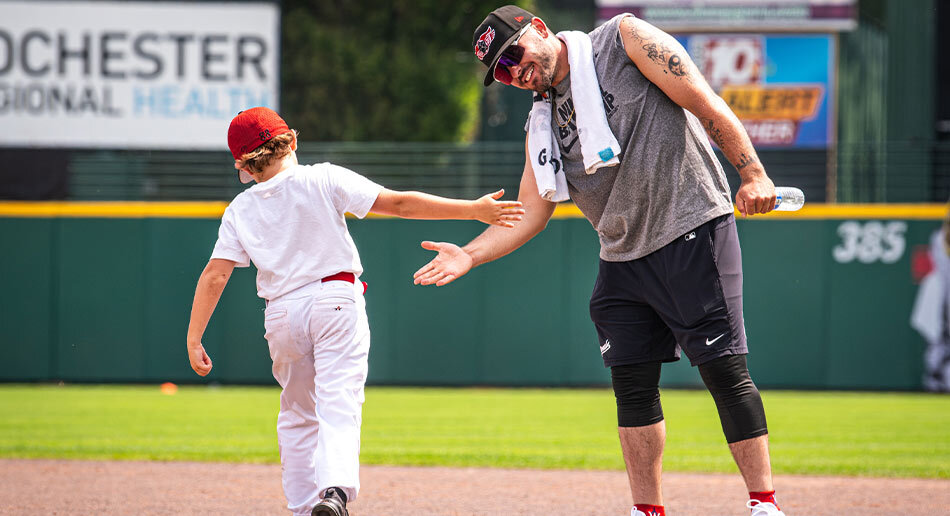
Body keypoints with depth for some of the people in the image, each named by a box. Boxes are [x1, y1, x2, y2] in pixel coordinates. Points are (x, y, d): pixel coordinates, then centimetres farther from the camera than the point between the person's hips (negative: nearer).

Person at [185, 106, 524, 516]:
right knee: (338, 406, -11)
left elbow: (214, 276, -3)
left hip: (283, 314, 3)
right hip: (336, 301, -3)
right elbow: (399, 204, -10)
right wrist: (473, 210, -11)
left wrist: (194, 340, 1)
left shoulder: (240, 210, 4)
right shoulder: (323, 180, -3)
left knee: (297, 416, 19)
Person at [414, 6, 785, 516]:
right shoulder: (542, 125, 13)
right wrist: (469, 254, -4)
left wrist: (754, 175, -16)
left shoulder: (623, 39, -5)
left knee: (724, 369, -11)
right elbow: (529, 212, 11)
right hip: (622, 258, 7)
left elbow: (705, 103, -9)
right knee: (632, 387, 6)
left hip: (693, 230, -7)